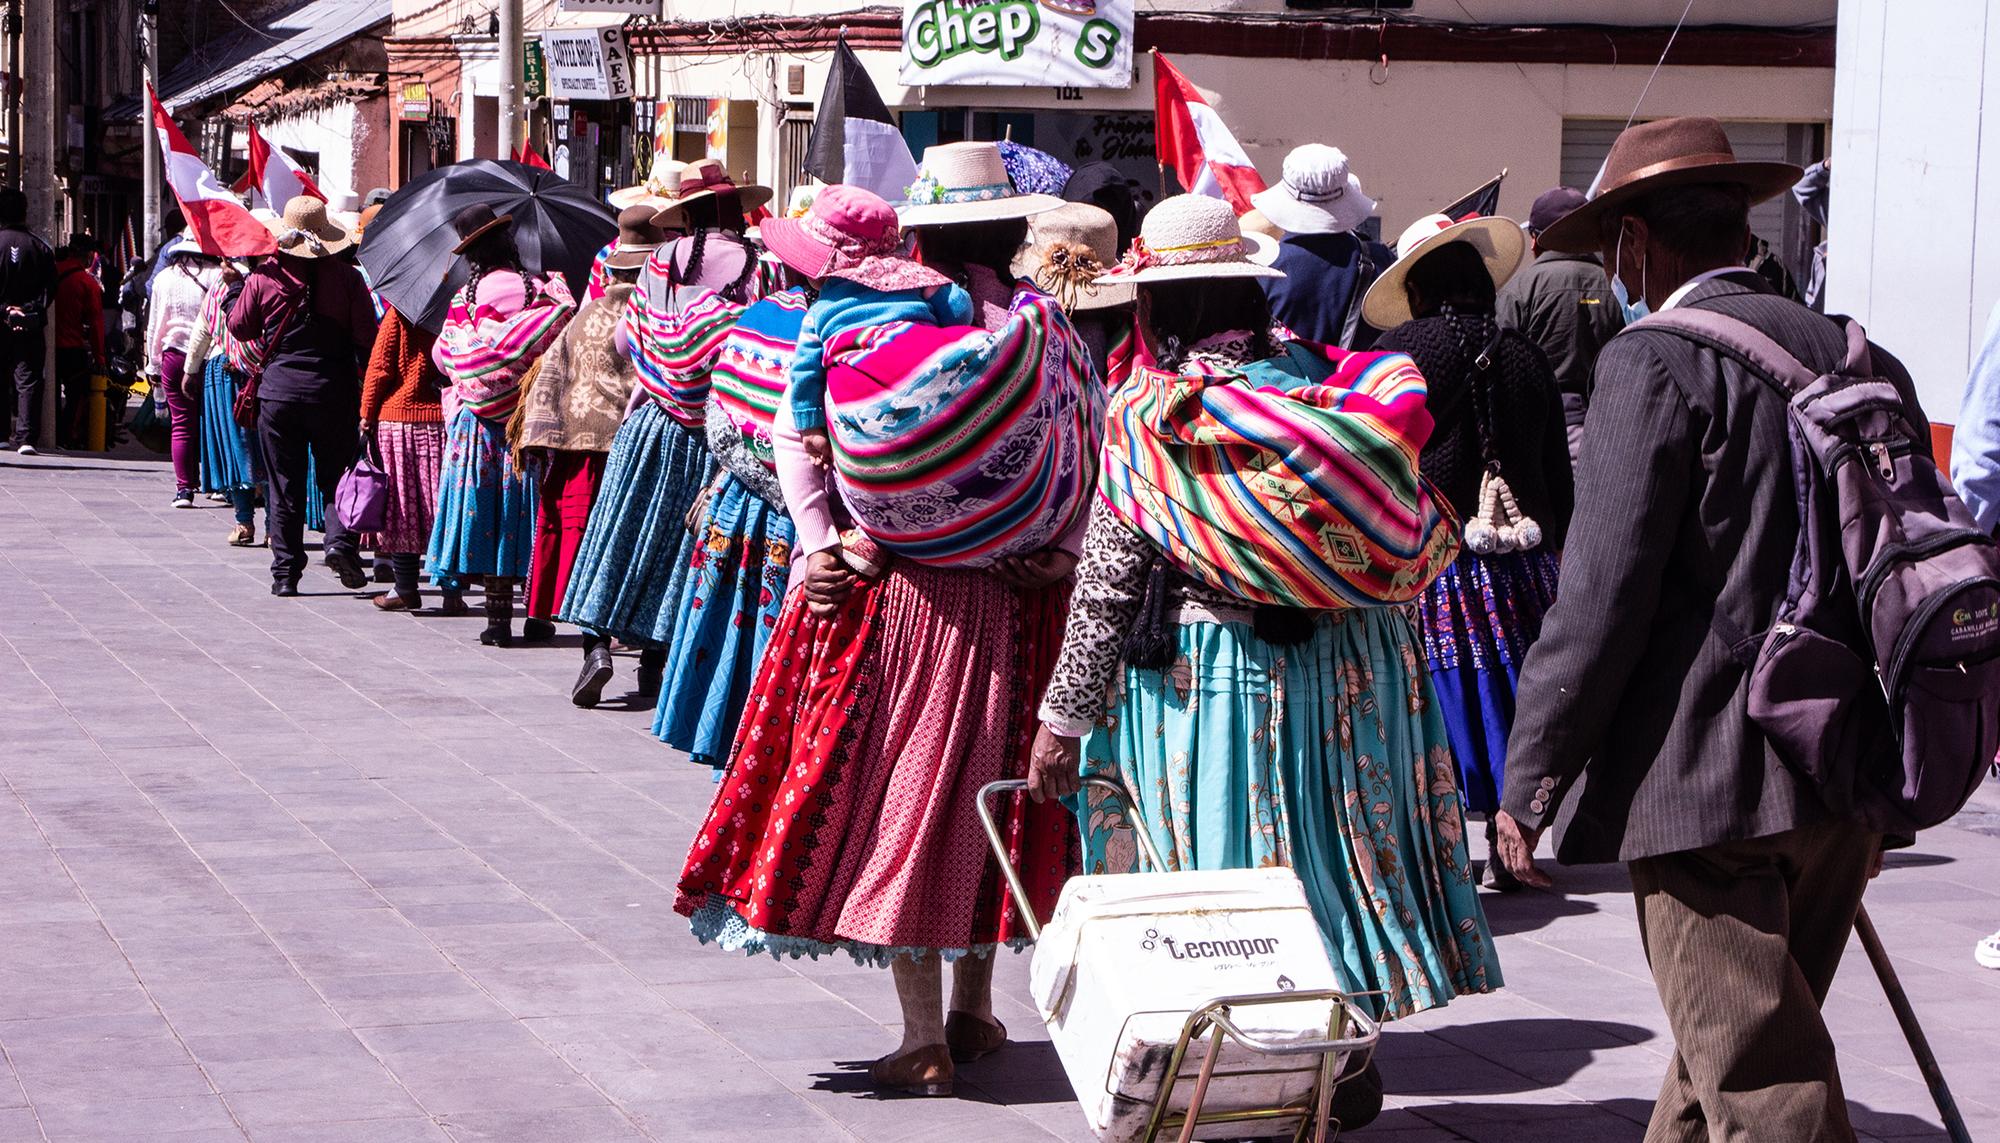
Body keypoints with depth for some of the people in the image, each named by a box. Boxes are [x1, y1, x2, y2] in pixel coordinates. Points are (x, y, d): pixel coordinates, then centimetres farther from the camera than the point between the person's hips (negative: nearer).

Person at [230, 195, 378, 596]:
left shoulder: (263, 277, -3)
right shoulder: (346, 278, -5)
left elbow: (239, 328, 9)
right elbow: (367, 338, -5)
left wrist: (233, 290, 26)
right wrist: (366, 389, 7)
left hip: (278, 389, 1)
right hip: (333, 391, -1)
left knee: (284, 485, 7)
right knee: (335, 475, 11)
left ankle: (285, 570, 7)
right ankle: (340, 540, -12)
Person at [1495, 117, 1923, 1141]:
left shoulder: (1655, 361, -9)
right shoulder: (1864, 360, 13)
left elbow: (1604, 594, -15)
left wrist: (1530, 782, -9)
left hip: (1708, 787, -8)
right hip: (1841, 786, 8)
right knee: (1729, 1054, 20)